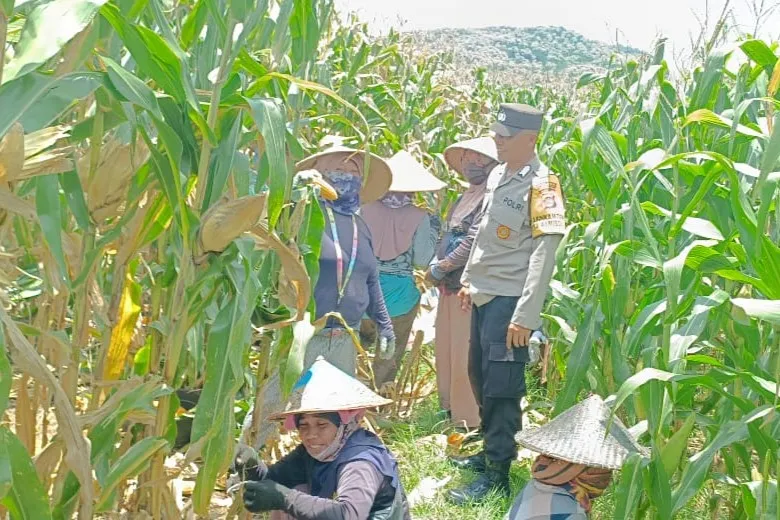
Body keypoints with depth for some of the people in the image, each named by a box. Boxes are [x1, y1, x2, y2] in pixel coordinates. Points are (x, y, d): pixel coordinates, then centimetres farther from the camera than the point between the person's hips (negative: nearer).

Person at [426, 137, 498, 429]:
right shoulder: (465, 199, 18)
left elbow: (474, 241, -18)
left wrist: (442, 268, -11)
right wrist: (436, 265, 5)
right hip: (449, 287, 10)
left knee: (465, 356, -6)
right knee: (446, 351, 16)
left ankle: (469, 420, 2)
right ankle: (450, 409, 28)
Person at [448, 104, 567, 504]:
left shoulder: (540, 185, -15)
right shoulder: (497, 175, 10)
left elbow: (544, 253, -20)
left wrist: (525, 315, -23)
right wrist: (469, 279, 20)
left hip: (509, 301, -8)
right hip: (484, 295, 8)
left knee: (501, 387, -3)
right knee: (480, 377, 17)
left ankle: (497, 473, 7)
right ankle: (491, 451, 32)